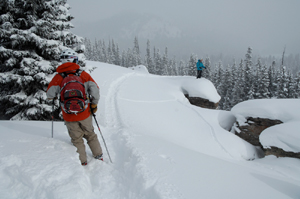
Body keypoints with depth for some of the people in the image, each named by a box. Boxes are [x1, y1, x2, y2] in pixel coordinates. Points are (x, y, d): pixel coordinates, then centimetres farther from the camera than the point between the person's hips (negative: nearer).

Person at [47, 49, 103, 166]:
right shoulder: (83, 74, -6)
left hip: (69, 116, -1)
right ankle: (98, 156, 32)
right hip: (85, 113, 1)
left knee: (76, 139, 17)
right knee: (90, 135, 22)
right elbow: (95, 90, -10)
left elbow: (50, 95, -9)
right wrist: (94, 105, 4)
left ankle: (82, 161, 25)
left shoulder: (58, 77, -8)